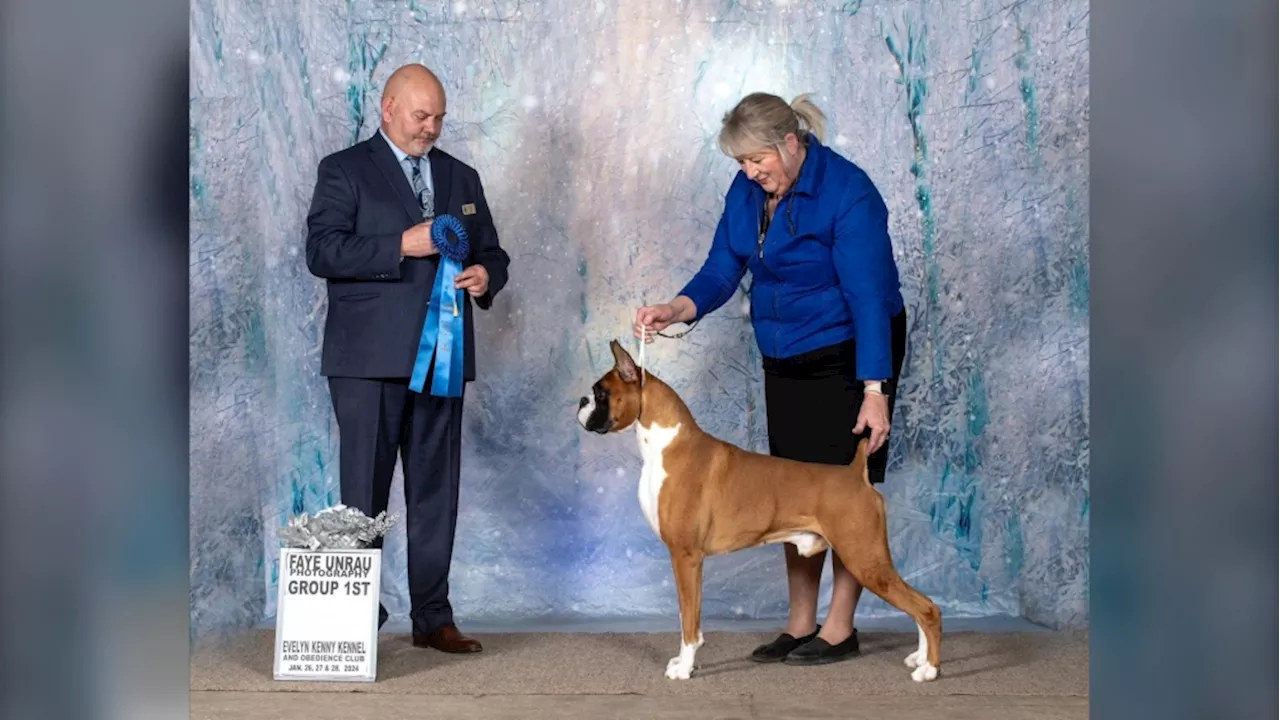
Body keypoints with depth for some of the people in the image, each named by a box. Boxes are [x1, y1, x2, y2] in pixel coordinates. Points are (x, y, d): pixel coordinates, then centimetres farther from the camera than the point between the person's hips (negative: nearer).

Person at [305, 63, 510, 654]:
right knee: (364, 493, -1)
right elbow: (321, 251, -10)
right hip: (369, 360, -4)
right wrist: (401, 246, -19)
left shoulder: (461, 178, 18)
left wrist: (486, 276, -2)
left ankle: (432, 616, 13)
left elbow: (491, 252, 22)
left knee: (437, 492, 6)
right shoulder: (344, 171, 2)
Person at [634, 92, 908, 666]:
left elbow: (869, 295, -25)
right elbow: (722, 270, 0)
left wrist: (874, 390, -29)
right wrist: (675, 311, -20)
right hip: (785, 358, 7)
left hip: (848, 354, -7)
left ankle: (840, 629, 7)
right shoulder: (747, 191, -1)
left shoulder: (847, 192, -22)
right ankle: (800, 625, 17)